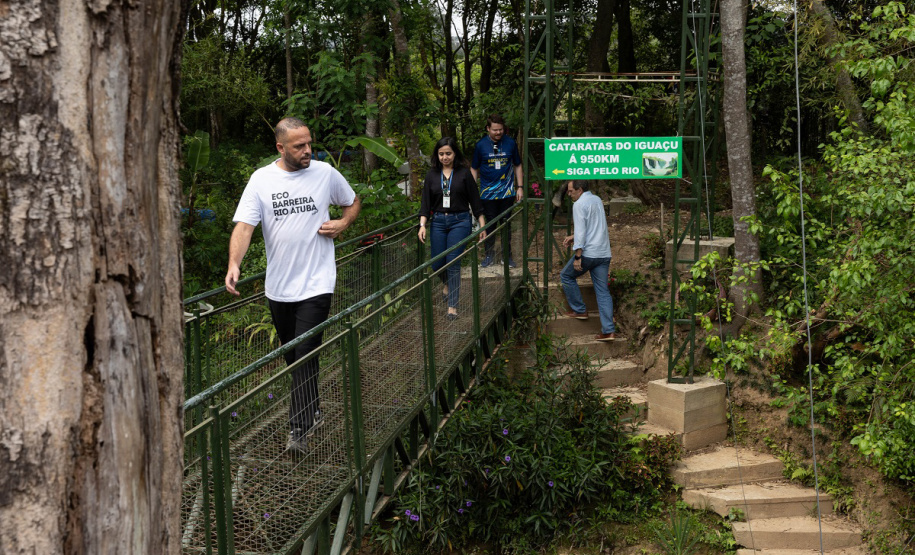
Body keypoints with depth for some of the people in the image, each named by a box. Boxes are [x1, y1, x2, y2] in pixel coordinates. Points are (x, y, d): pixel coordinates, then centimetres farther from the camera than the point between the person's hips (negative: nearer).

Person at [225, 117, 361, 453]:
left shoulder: (325, 173, 1)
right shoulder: (261, 180, -1)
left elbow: (353, 202, 19)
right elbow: (244, 225, -10)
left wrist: (343, 223, -3)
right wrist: (234, 264, -26)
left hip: (316, 284, -2)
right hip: (278, 287, 3)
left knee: (305, 357, -10)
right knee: (292, 358, 15)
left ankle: (299, 430, -6)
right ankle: (313, 413, 34)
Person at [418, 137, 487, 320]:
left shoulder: (464, 173, -1)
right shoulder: (431, 175, 5)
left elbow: (475, 200, 1)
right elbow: (425, 202, 5)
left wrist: (482, 226, 0)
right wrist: (422, 225, -7)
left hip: (460, 221, -3)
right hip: (438, 222, 3)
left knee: (453, 262, -9)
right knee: (437, 264, 5)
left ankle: (452, 306, -2)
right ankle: (447, 284, 42)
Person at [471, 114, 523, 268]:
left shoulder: (510, 143, 1)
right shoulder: (481, 145, -2)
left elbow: (517, 166, 12)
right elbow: (474, 169, 7)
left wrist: (520, 187, 7)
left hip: (507, 192, 1)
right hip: (488, 193, -1)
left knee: (506, 224, 7)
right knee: (490, 224, 5)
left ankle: (507, 255, 18)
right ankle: (489, 254, 19)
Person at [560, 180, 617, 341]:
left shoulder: (579, 205, -10)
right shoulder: (597, 200, 16)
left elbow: (580, 231, -17)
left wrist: (577, 257, -18)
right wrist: (573, 237, 28)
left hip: (588, 252, -7)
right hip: (604, 253, 7)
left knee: (566, 276, 17)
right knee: (603, 291, 5)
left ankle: (580, 310, 19)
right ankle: (609, 331, -1)